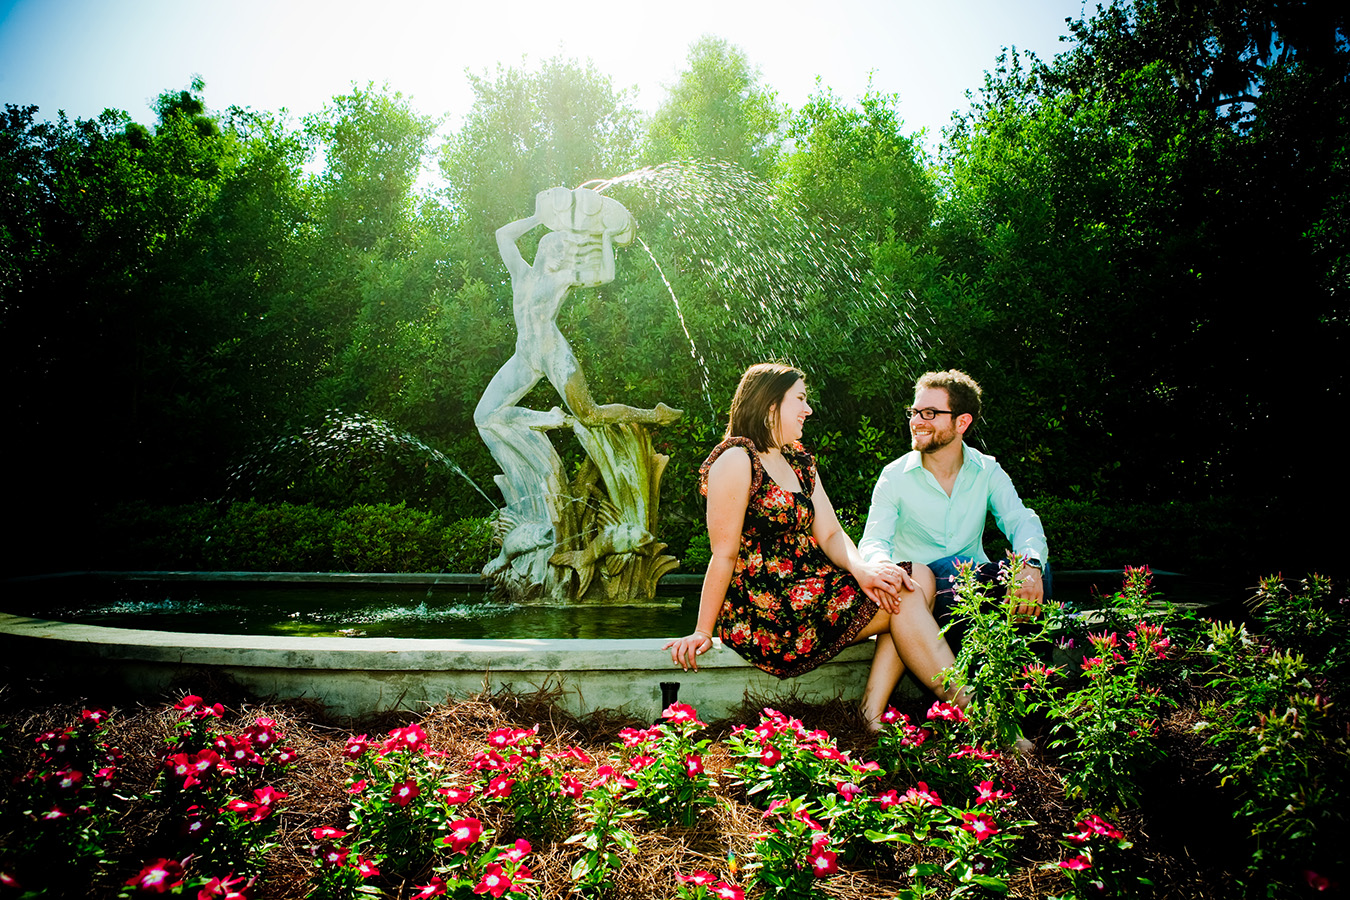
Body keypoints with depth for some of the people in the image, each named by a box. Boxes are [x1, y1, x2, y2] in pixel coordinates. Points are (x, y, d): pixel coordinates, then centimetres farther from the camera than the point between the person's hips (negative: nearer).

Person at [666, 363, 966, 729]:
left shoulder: (801, 463, 18)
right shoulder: (737, 460, -10)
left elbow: (830, 534, 8)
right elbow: (724, 555, -11)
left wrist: (862, 569, -13)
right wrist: (703, 632, -9)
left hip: (809, 588, 9)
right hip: (764, 609, -9)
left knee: (920, 578, -6)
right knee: (902, 595, -12)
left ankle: (872, 713, -12)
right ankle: (963, 711, -2)